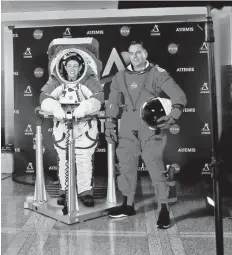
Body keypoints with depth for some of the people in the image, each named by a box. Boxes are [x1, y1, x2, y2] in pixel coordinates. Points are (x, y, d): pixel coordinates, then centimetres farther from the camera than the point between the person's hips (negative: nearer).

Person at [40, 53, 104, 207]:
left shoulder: (90, 80, -2)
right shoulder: (55, 81, 3)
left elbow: (98, 98, -15)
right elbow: (45, 98, -8)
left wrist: (83, 108, -32)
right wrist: (56, 108, -28)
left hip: (85, 128, -1)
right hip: (62, 127, 2)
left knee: (85, 161, 2)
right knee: (64, 161, 10)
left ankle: (85, 191, 17)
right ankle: (65, 190, 25)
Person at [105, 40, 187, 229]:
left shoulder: (157, 73, -1)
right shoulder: (121, 77, 13)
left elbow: (178, 95, -11)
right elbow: (113, 102, 17)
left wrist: (174, 115, -29)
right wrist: (109, 124, 9)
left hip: (151, 124, -5)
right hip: (128, 125, 5)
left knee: (154, 164, -10)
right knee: (126, 163, 9)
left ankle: (164, 208, 3)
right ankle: (129, 204, 24)